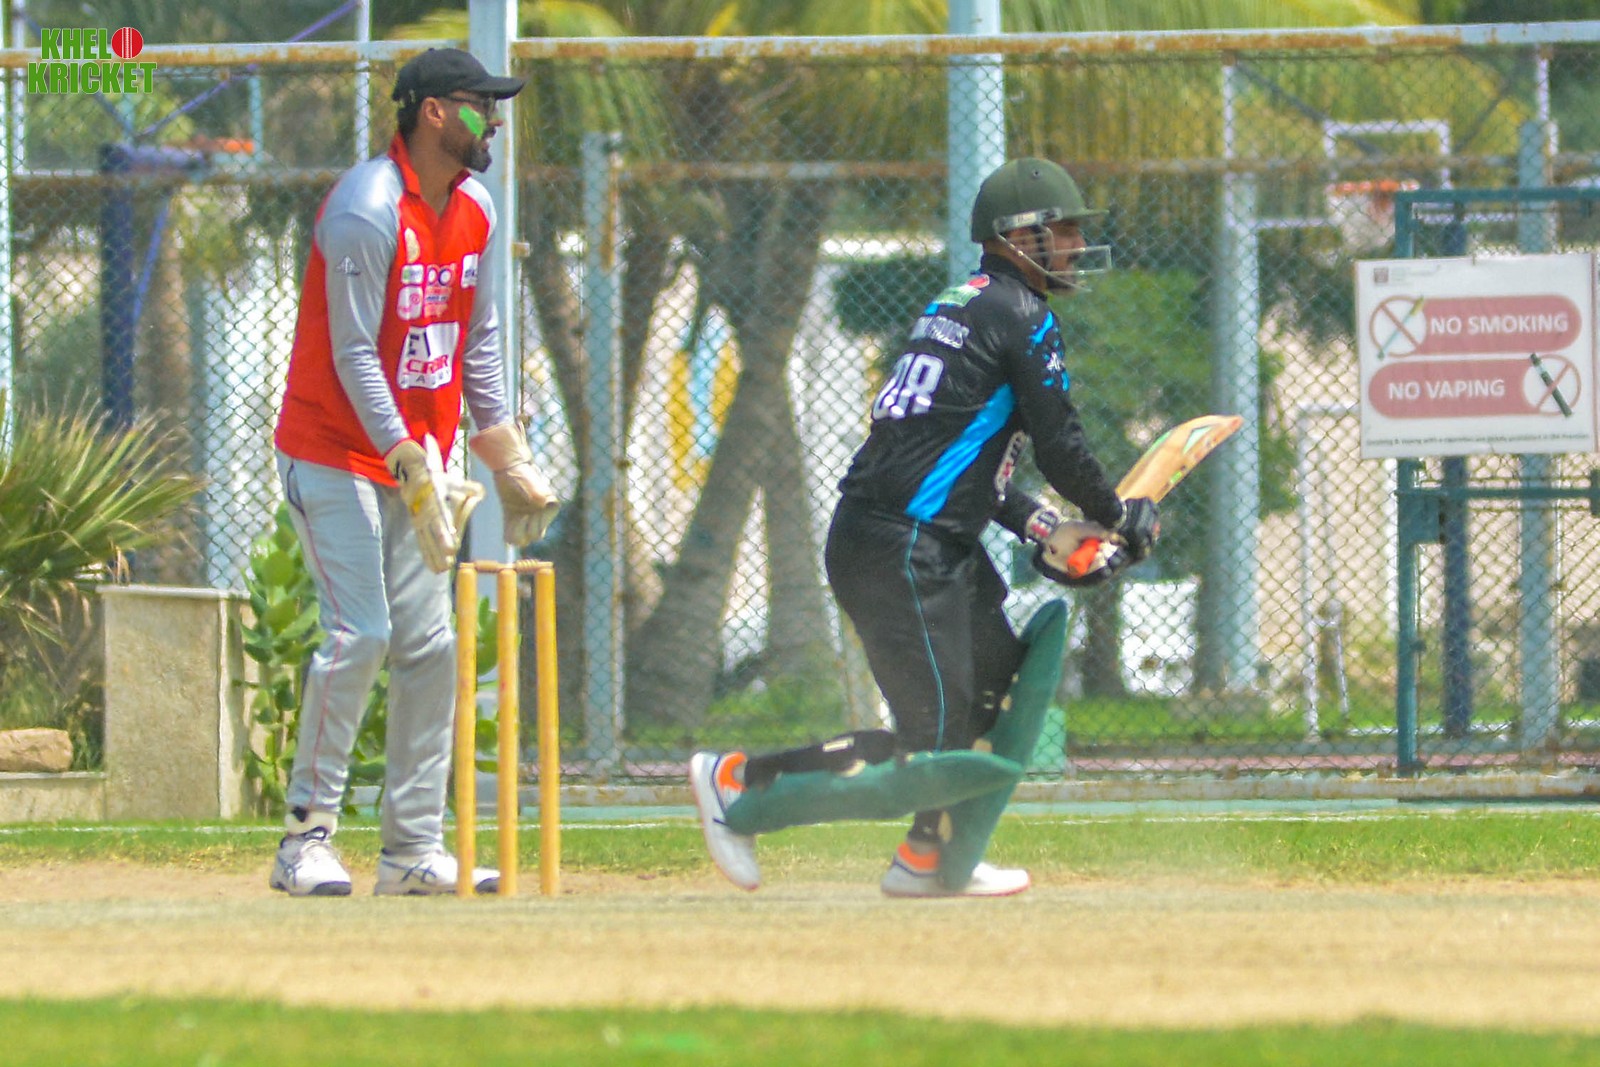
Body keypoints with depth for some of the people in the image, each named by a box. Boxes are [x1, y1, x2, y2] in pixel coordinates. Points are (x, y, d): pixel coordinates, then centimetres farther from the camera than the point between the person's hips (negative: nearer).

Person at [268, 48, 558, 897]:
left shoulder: (472, 211, 6)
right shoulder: (366, 212, -19)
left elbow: (477, 340, 14)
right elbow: (354, 356, -21)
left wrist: (506, 458, 9)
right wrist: (410, 467, -26)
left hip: (417, 458, 8)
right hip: (336, 453, -8)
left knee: (429, 644, 4)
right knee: (359, 635, -15)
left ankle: (414, 848, 7)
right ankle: (306, 837, -8)